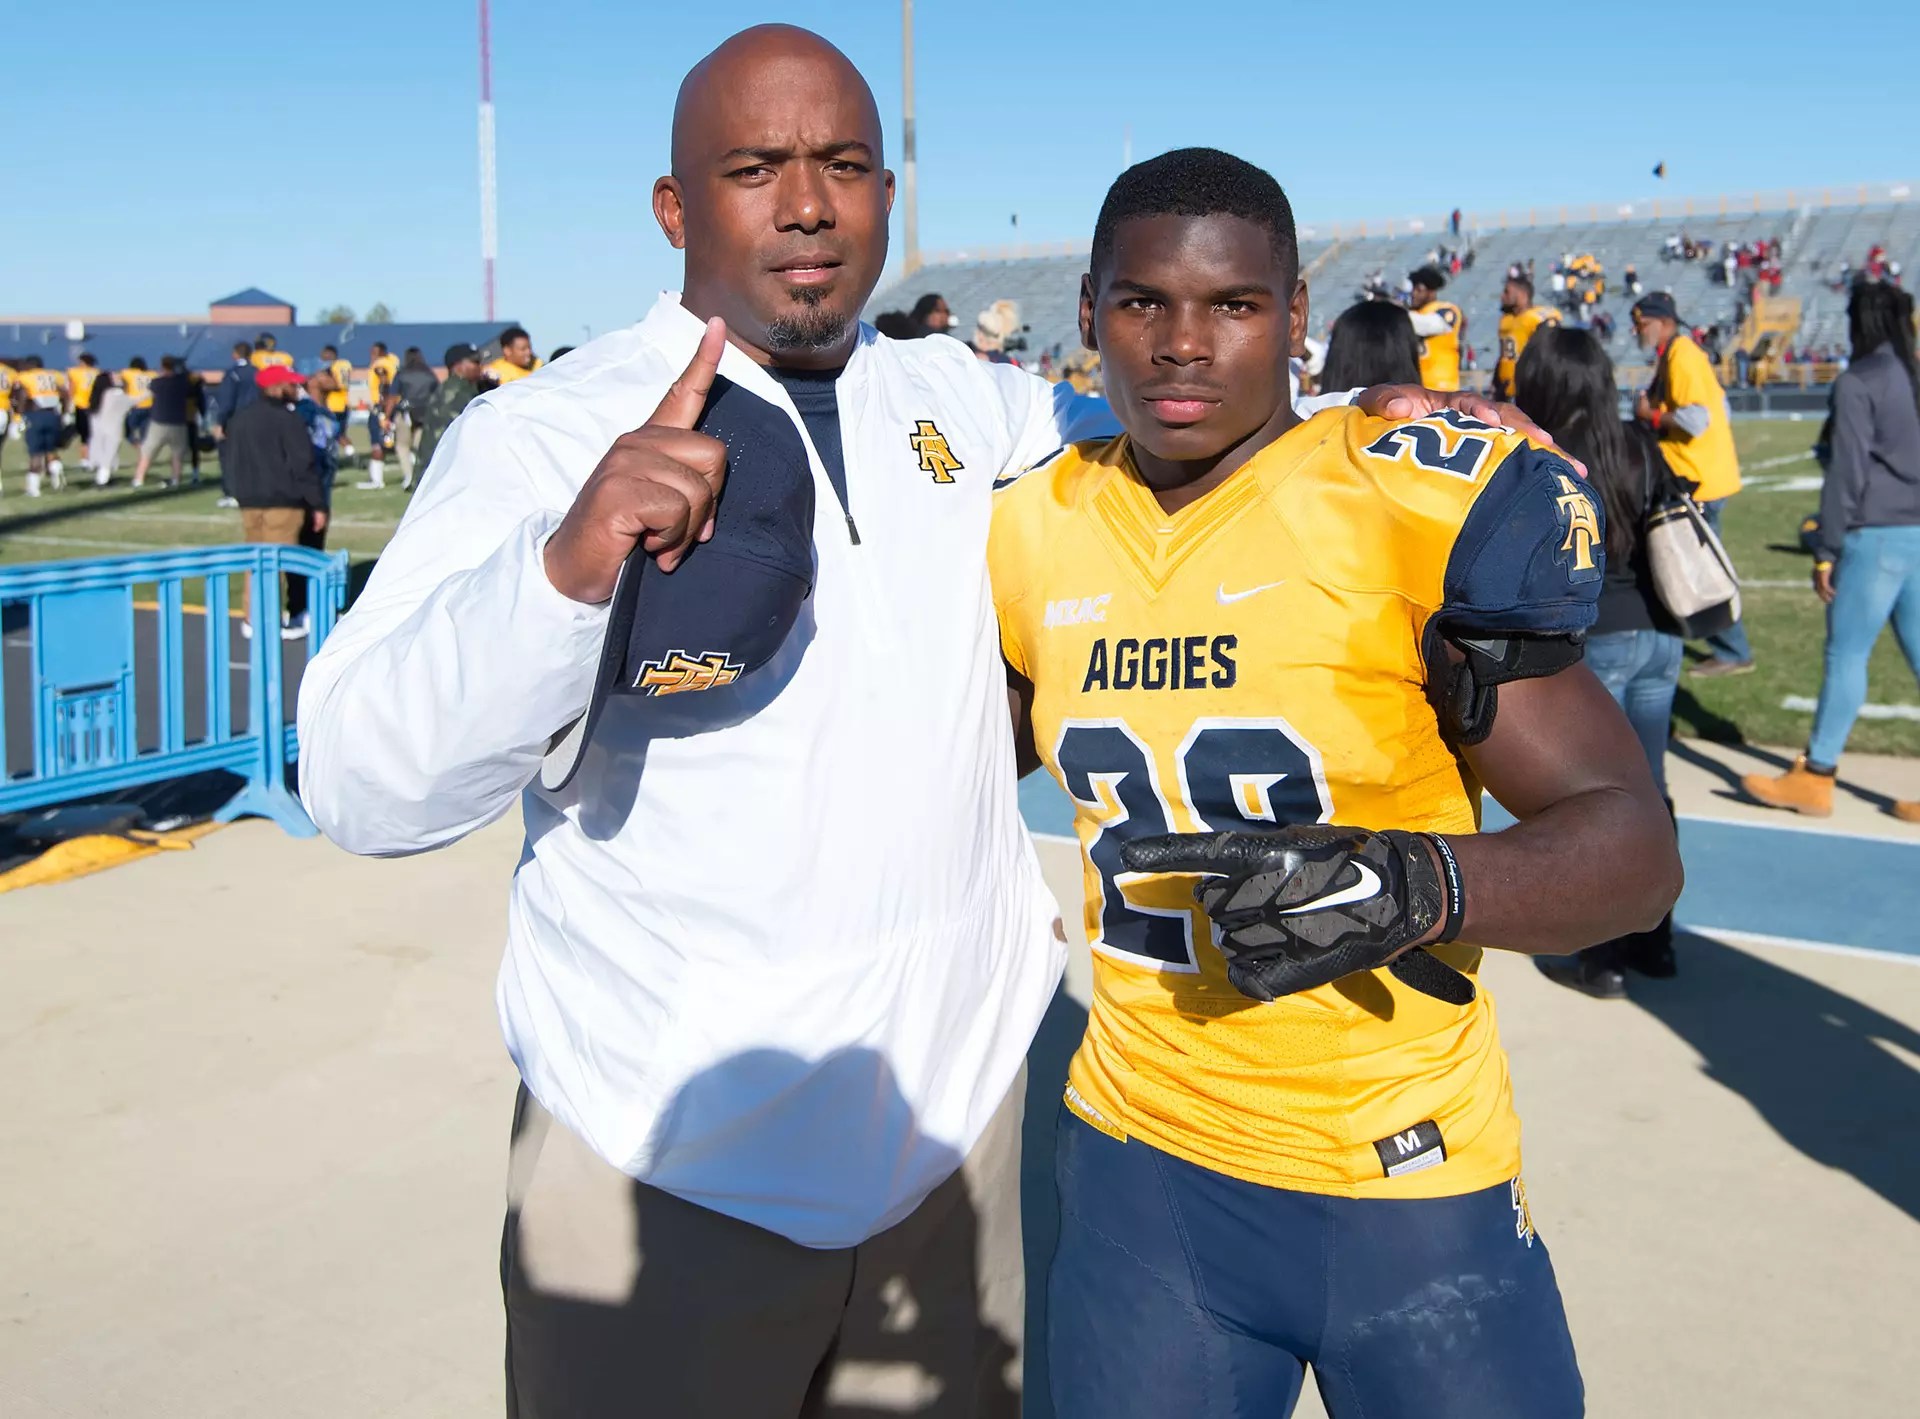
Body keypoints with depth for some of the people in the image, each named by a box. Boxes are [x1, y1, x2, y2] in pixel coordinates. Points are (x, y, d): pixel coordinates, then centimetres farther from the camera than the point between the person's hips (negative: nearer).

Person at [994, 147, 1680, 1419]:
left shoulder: (1412, 503, -14)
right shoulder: (1034, 529, 1)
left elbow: (1635, 845, -14)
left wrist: (1416, 885, -30)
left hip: (1411, 1182, -3)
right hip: (1138, 1166, 4)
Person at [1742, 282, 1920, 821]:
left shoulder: (1858, 382, -8)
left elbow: (1847, 473, -11)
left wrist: (1826, 550, -7)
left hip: (1876, 537, -7)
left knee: (1846, 655, 0)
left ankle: (1814, 778, 6)